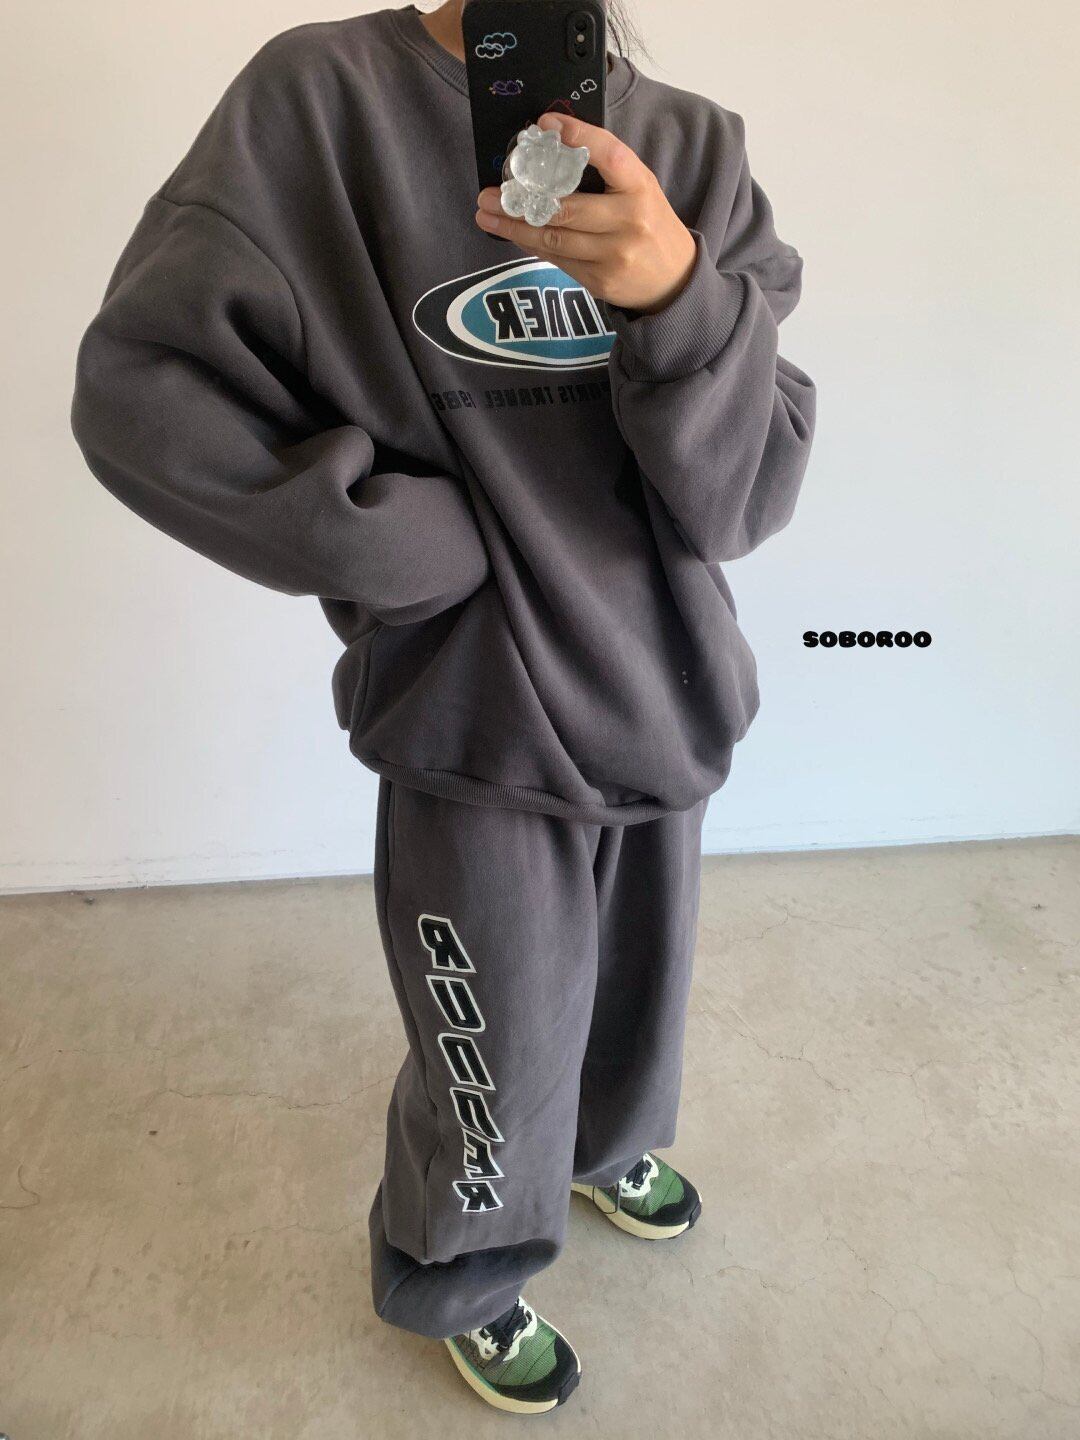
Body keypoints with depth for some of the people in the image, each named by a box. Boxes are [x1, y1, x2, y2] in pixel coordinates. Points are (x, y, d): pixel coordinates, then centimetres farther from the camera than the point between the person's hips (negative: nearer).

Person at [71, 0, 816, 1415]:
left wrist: (682, 295, -30)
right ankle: (460, 1282, 46)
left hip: (664, 704, 4)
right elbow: (144, 395, -14)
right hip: (478, 727, -4)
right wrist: (437, 550, -15)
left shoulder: (694, 150, -3)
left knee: (635, 1003, 25)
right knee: (497, 1079, 11)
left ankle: (607, 1144, 60)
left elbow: (749, 492, -10)